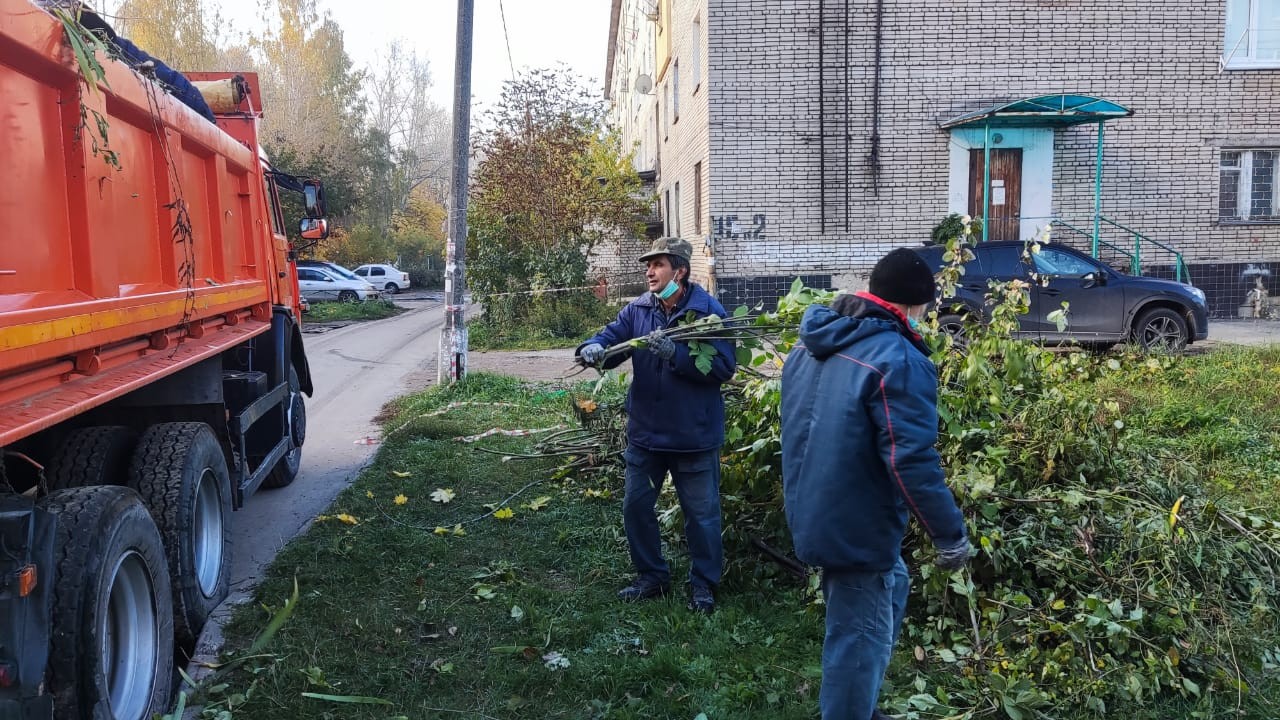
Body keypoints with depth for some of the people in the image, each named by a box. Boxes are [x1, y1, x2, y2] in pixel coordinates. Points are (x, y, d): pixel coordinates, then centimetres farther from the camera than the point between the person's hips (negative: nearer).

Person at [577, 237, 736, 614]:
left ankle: (703, 585, 29)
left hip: (694, 433, -5)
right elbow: (611, 337, -7)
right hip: (645, 430, 5)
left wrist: (675, 353, -31)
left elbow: (724, 367, -21)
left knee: (701, 512, 9)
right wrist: (593, 348, -30)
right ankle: (651, 576, 34)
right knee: (636, 505, 15)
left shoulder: (708, 310, -14)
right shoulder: (638, 309, 1)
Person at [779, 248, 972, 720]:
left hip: (812, 514, 9)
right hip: (855, 527, -9)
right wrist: (950, 535, -14)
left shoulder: (809, 346, 7)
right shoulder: (899, 361, -22)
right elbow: (912, 463, -25)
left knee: (893, 586, 27)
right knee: (860, 639, 6)